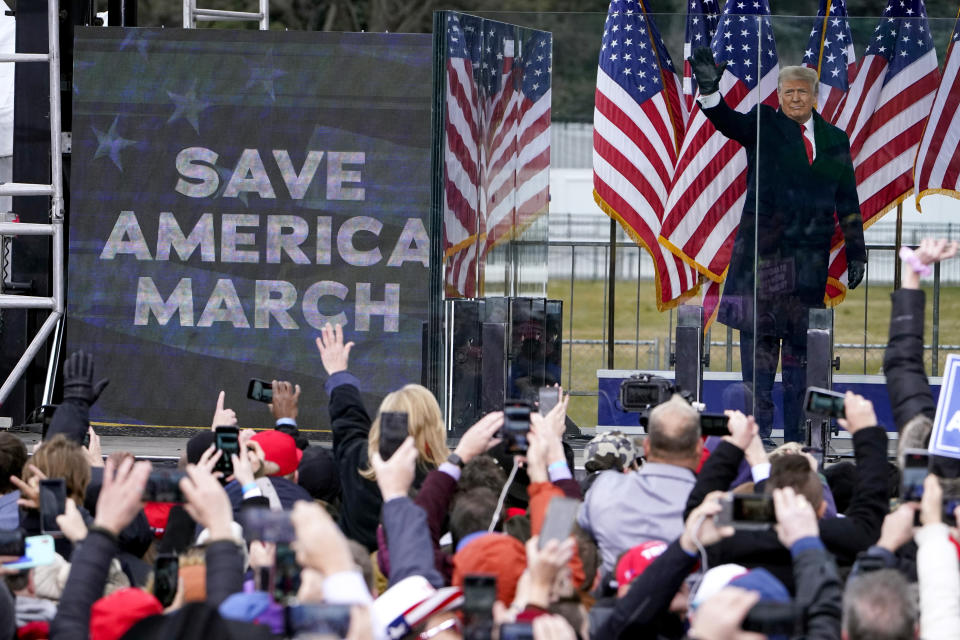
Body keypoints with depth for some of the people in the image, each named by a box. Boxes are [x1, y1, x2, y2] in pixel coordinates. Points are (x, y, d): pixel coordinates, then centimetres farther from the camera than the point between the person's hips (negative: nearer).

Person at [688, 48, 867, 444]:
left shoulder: (835, 140, 14)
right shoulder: (764, 126, 5)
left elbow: (848, 202, 16)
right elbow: (730, 123, -16)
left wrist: (856, 253, 12)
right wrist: (709, 89, -35)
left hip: (811, 253, 3)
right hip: (764, 247, -3)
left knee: (802, 338, 3)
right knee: (759, 332, -4)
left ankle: (795, 429, 6)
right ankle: (759, 424, -1)